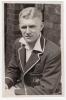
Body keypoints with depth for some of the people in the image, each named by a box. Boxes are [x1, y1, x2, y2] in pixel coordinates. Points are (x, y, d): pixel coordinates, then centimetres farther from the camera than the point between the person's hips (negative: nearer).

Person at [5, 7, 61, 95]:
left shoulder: (53, 52, -24)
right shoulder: (18, 44, -3)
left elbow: (46, 90, -23)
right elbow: (13, 69, 10)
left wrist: (14, 92, -26)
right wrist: (6, 83, -11)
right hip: (22, 87, 6)